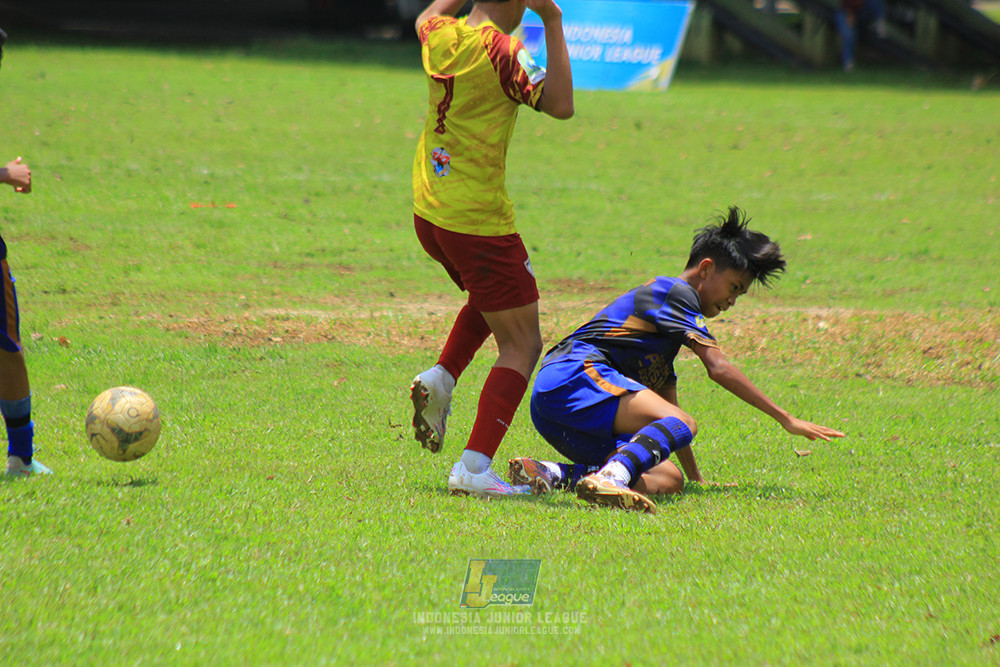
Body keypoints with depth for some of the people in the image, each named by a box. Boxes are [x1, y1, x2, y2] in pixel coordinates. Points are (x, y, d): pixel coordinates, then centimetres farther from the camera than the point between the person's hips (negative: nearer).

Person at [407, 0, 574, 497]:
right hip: (479, 224, -8)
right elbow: (560, 104, -24)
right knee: (521, 344, 0)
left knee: (490, 296, 34)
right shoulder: (501, 51, -17)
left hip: (428, 214, 8)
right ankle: (474, 467, -11)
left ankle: (441, 377, 13)